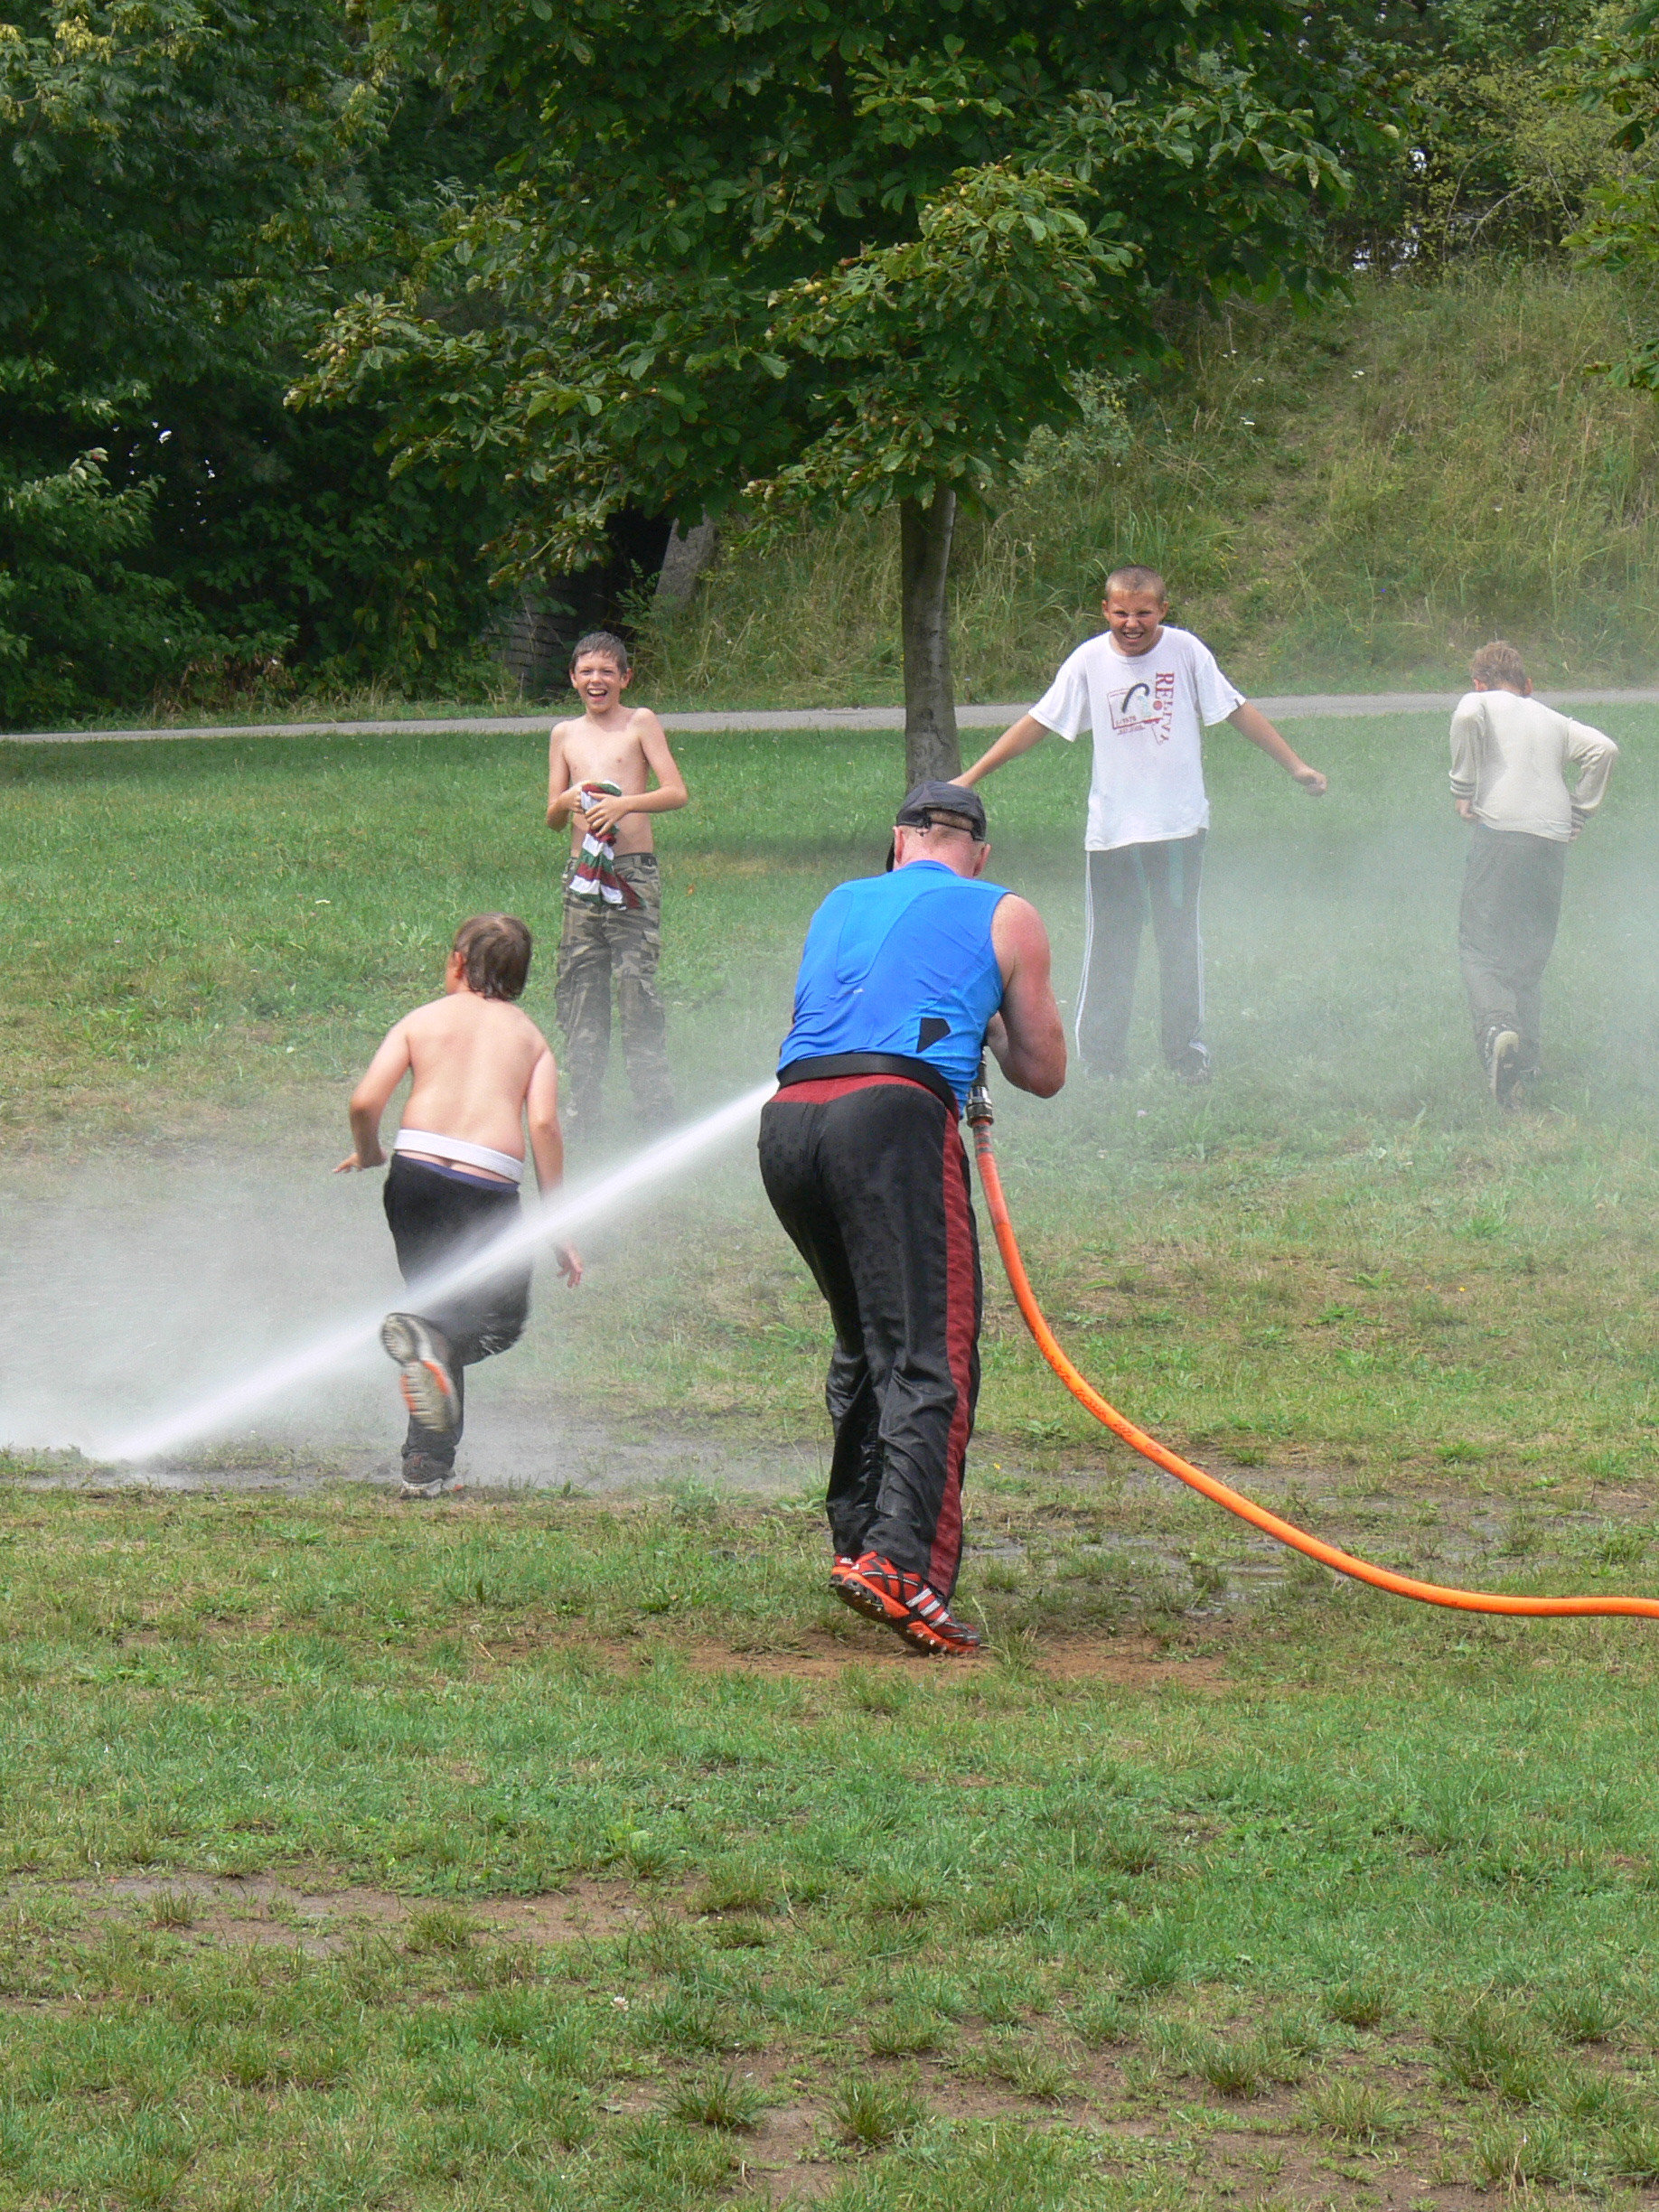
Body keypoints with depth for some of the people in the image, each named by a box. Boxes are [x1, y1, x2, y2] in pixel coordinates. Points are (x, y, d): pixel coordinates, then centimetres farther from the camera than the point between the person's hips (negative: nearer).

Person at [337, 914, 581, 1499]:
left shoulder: (422, 1020, 15)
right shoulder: (528, 1033, 16)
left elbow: (364, 1102, 3)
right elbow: (544, 1124, 2)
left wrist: (368, 1154, 25)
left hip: (417, 1170, 2)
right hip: (491, 1185, -2)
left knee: (445, 1315, 17)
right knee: (502, 1319, 12)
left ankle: (428, 1467, 6)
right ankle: (428, 1335, -23)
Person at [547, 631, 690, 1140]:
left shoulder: (640, 723, 2)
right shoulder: (565, 735, 15)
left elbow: (677, 792, -7)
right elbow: (552, 818, 16)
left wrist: (624, 803, -22)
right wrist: (567, 802, -8)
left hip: (633, 874, -5)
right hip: (582, 874, 5)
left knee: (635, 982, -12)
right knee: (577, 989, 5)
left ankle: (654, 1107, -8)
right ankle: (582, 1112, 13)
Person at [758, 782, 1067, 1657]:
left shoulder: (840, 904, 30)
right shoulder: (1006, 919, 18)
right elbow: (1043, 1073, 24)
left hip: (786, 1123, 5)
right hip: (891, 1117, -5)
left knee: (864, 1347, 23)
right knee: (930, 1359, -10)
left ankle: (856, 1539, 21)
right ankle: (900, 1559, -26)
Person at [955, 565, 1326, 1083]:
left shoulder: (1185, 651, -4)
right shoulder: (1089, 661, -2)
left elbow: (1237, 711, 4)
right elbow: (1037, 723, 4)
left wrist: (1295, 765, 5)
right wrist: (970, 777, 3)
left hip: (1179, 825, 0)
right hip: (1112, 828, 1)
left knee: (1180, 941, 7)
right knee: (1109, 947, 2)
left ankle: (1187, 1054, 17)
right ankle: (1100, 1057, 9)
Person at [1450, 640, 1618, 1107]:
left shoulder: (1481, 702, 11)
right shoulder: (1553, 719, 24)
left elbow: (1466, 717, -13)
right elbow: (1603, 749, 10)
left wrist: (1463, 789, -5)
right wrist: (1578, 813, 13)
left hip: (1501, 829, -4)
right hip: (1554, 841, 4)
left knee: (1480, 945, -6)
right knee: (1531, 954, 15)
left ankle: (1496, 1028, -33)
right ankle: (1529, 1057, 11)